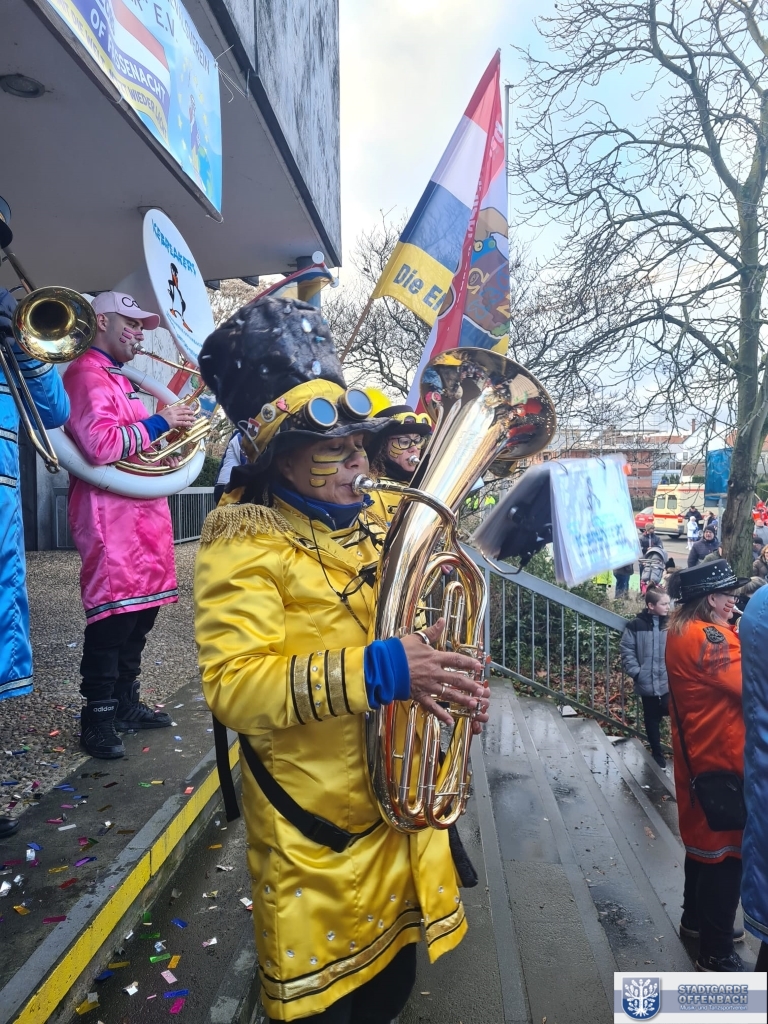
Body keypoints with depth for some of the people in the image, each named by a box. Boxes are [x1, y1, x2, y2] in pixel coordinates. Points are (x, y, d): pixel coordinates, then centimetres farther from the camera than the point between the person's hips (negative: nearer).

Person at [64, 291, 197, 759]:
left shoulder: (123, 379, 22)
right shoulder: (87, 375, -9)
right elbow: (100, 445, -23)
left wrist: (178, 421, 15)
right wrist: (158, 423, -15)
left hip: (143, 512, 10)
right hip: (110, 515, -10)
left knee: (139, 616, 14)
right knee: (112, 620, -5)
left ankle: (126, 704, 27)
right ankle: (97, 720, 8)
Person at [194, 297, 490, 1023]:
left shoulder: (368, 528, 6)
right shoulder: (245, 540, -17)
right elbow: (233, 684, -28)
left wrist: (448, 683, -2)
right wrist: (379, 671, -35)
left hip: (400, 809, 7)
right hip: (319, 835, -6)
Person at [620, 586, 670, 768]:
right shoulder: (636, 625, -6)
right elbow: (627, 652, -3)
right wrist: (636, 673, -10)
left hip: (669, 682, 0)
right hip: (647, 683, 0)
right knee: (652, 720, 14)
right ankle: (657, 754, 31)